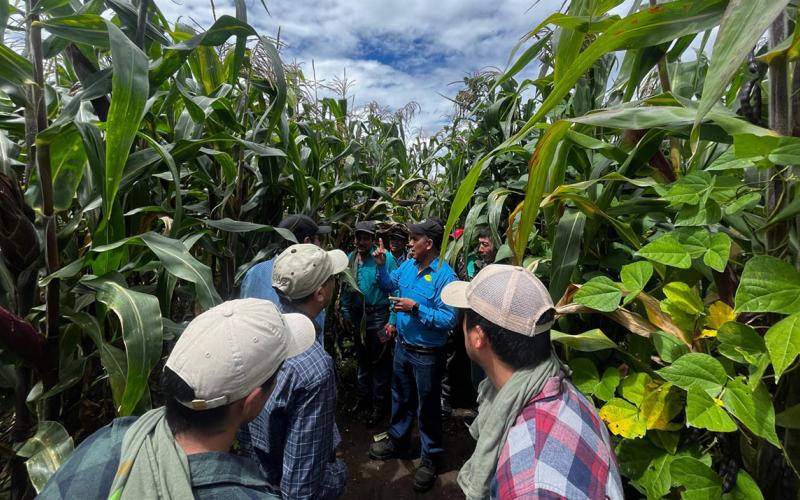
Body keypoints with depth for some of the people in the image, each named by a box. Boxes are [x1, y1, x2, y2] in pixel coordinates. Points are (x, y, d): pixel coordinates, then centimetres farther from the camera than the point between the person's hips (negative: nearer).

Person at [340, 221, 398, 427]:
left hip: (379, 316, -5)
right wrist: (346, 313, 6)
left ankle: (379, 405, 25)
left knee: (380, 362, 7)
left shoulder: (385, 258, -16)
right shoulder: (349, 259, 1)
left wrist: (392, 320, -19)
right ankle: (363, 397, 40)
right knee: (362, 359, 20)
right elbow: (345, 289, 9)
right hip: (358, 316, 5)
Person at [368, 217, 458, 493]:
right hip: (402, 346, 7)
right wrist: (381, 265, -2)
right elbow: (389, 284, 15)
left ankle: (430, 458, 34)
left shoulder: (445, 276, -25)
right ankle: (397, 440, 48)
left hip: (427, 355, -7)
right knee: (401, 397, 25)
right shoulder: (408, 265, -3)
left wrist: (416, 308, -29)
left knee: (427, 407, 12)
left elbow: (449, 320, -29)